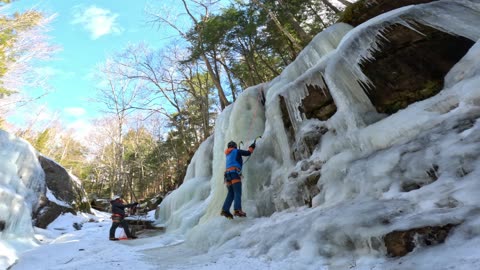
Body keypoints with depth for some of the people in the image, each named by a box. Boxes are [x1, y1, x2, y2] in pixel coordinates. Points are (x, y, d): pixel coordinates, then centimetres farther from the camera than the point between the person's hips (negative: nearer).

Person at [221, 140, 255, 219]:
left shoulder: (228, 154, 28)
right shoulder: (236, 151, 9)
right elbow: (248, 153, 8)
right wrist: (252, 146, 26)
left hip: (227, 174, 7)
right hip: (234, 173, -7)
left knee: (231, 193, 6)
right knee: (237, 193, -14)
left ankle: (225, 210, -5)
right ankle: (237, 210, -28)